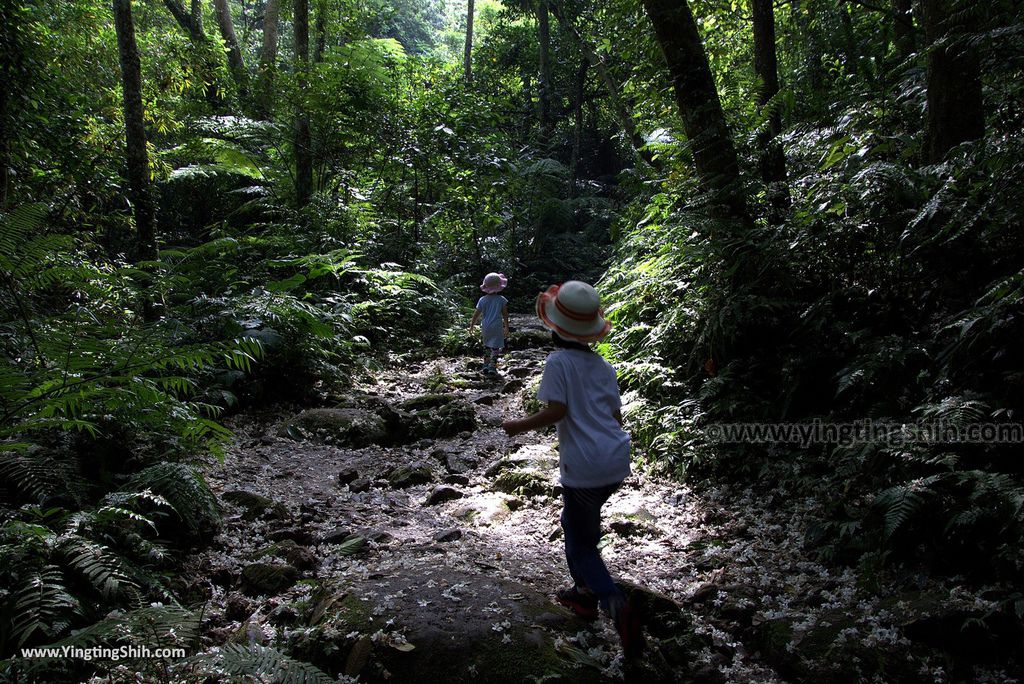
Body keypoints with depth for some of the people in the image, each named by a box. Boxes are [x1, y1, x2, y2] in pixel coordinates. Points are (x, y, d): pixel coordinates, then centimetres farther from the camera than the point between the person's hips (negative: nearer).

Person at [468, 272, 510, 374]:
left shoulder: (482, 300, -2)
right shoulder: (501, 300, -7)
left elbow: (476, 314, 0)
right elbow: (505, 315, -2)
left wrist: (471, 326, 11)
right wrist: (506, 327, 10)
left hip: (485, 327, 3)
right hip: (497, 327, -3)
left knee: (486, 346, 20)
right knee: (495, 347, 2)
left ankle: (486, 365, 22)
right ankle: (492, 366, -5)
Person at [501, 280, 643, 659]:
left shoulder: (558, 362, -8)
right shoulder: (604, 366, 12)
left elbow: (555, 411, -16)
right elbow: (616, 417, 14)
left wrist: (518, 426, -2)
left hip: (585, 468, -7)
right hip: (617, 460, 7)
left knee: (581, 546, 3)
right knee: (575, 522, 27)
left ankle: (616, 605, -17)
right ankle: (585, 592, 35)